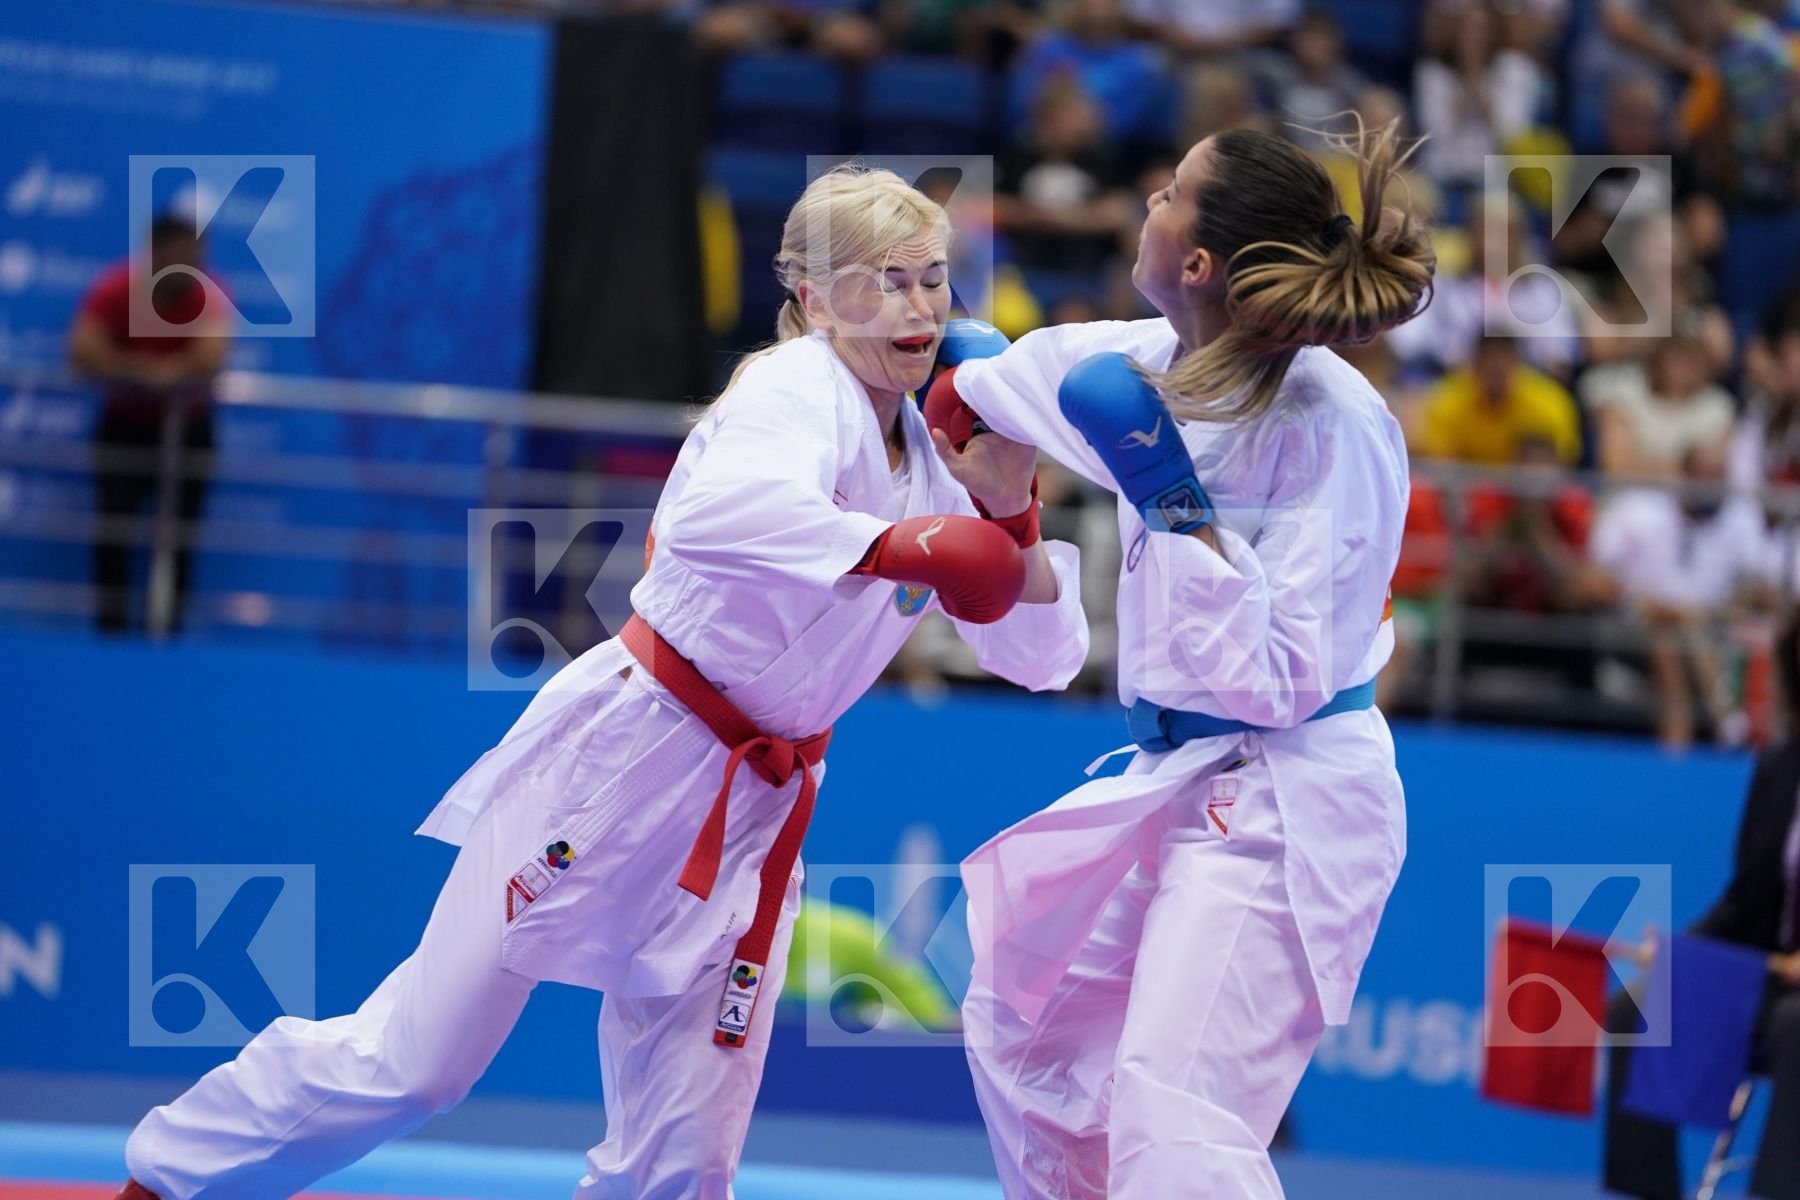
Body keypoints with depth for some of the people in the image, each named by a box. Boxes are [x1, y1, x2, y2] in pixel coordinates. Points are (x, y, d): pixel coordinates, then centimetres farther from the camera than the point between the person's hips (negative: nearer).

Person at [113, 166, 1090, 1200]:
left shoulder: (930, 459, 9)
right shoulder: (798, 391, -15)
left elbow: (1046, 656, 10)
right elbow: (712, 516, -38)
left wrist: (1011, 514, -5)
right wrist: (889, 548, -42)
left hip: (751, 810, 8)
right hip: (623, 762, -8)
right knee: (413, 1060, -5)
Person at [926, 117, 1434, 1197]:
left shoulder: (1332, 429, -24)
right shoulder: (1173, 361, 0)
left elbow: (1278, 681, -23)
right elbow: (1070, 368, 26)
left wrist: (1178, 510, -26)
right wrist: (968, 374, 46)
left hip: (1279, 811, -10)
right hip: (1183, 786, 10)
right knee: (1022, 1027, 25)